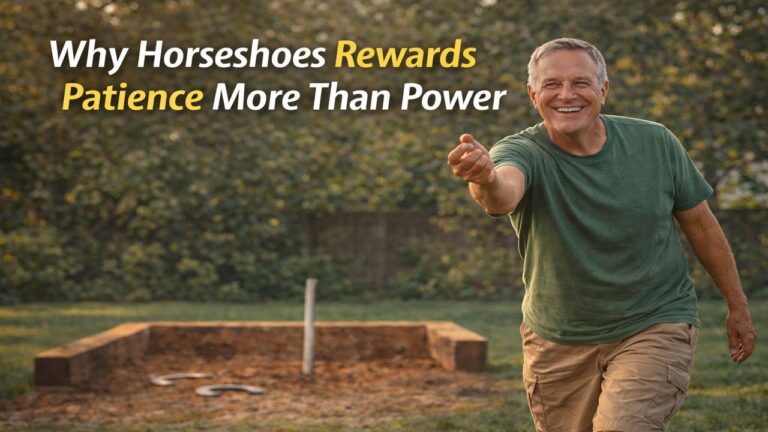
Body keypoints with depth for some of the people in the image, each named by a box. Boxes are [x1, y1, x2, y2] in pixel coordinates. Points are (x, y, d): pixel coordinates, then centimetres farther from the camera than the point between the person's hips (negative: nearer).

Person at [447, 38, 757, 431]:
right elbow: (504, 194, -41)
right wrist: (485, 179, -65)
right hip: (558, 343, 1)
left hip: (655, 328, -1)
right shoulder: (523, 152, -16)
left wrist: (737, 305, 12)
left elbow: (701, 225, 5)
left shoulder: (655, 143, -8)